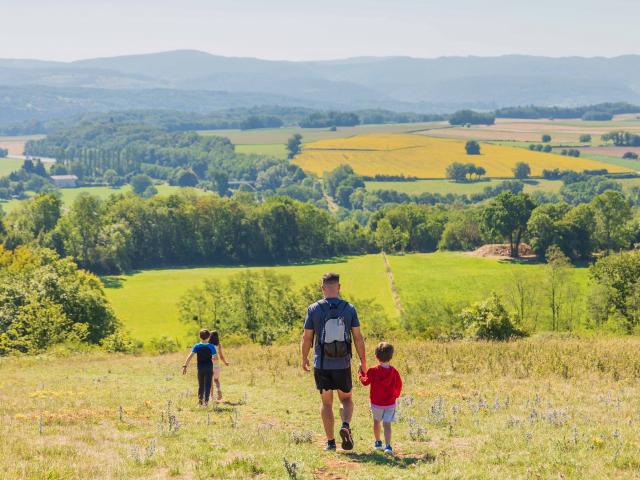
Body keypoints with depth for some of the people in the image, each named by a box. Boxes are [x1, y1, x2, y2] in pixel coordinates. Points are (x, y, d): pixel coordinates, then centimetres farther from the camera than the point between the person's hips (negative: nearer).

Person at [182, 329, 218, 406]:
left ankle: (200, 399, 22)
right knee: (207, 385, 0)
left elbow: (190, 356, -12)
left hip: (200, 367, 2)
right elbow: (216, 358, -7)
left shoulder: (197, 346, -3)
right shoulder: (211, 346, -6)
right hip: (209, 367, -2)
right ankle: (206, 400, -10)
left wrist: (185, 366, -15)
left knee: (200, 384, 16)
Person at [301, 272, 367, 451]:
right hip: (343, 364, 0)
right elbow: (358, 338, -3)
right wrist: (363, 361, 6)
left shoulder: (313, 309, -6)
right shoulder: (349, 308, -4)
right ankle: (345, 426, -10)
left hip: (322, 364, 0)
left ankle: (330, 442, 11)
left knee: (326, 403, 11)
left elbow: (306, 338, -1)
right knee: (346, 399, 17)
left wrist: (304, 358, 15)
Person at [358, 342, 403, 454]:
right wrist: (396, 395, 23)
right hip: (390, 403, 1)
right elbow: (399, 386, 4)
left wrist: (361, 373, 14)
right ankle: (388, 445, -18)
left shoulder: (373, 371, -13)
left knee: (376, 421, 21)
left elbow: (365, 381, -4)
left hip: (376, 403, -1)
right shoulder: (394, 372, -5)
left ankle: (378, 442, 33)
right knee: (387, 424, -3)